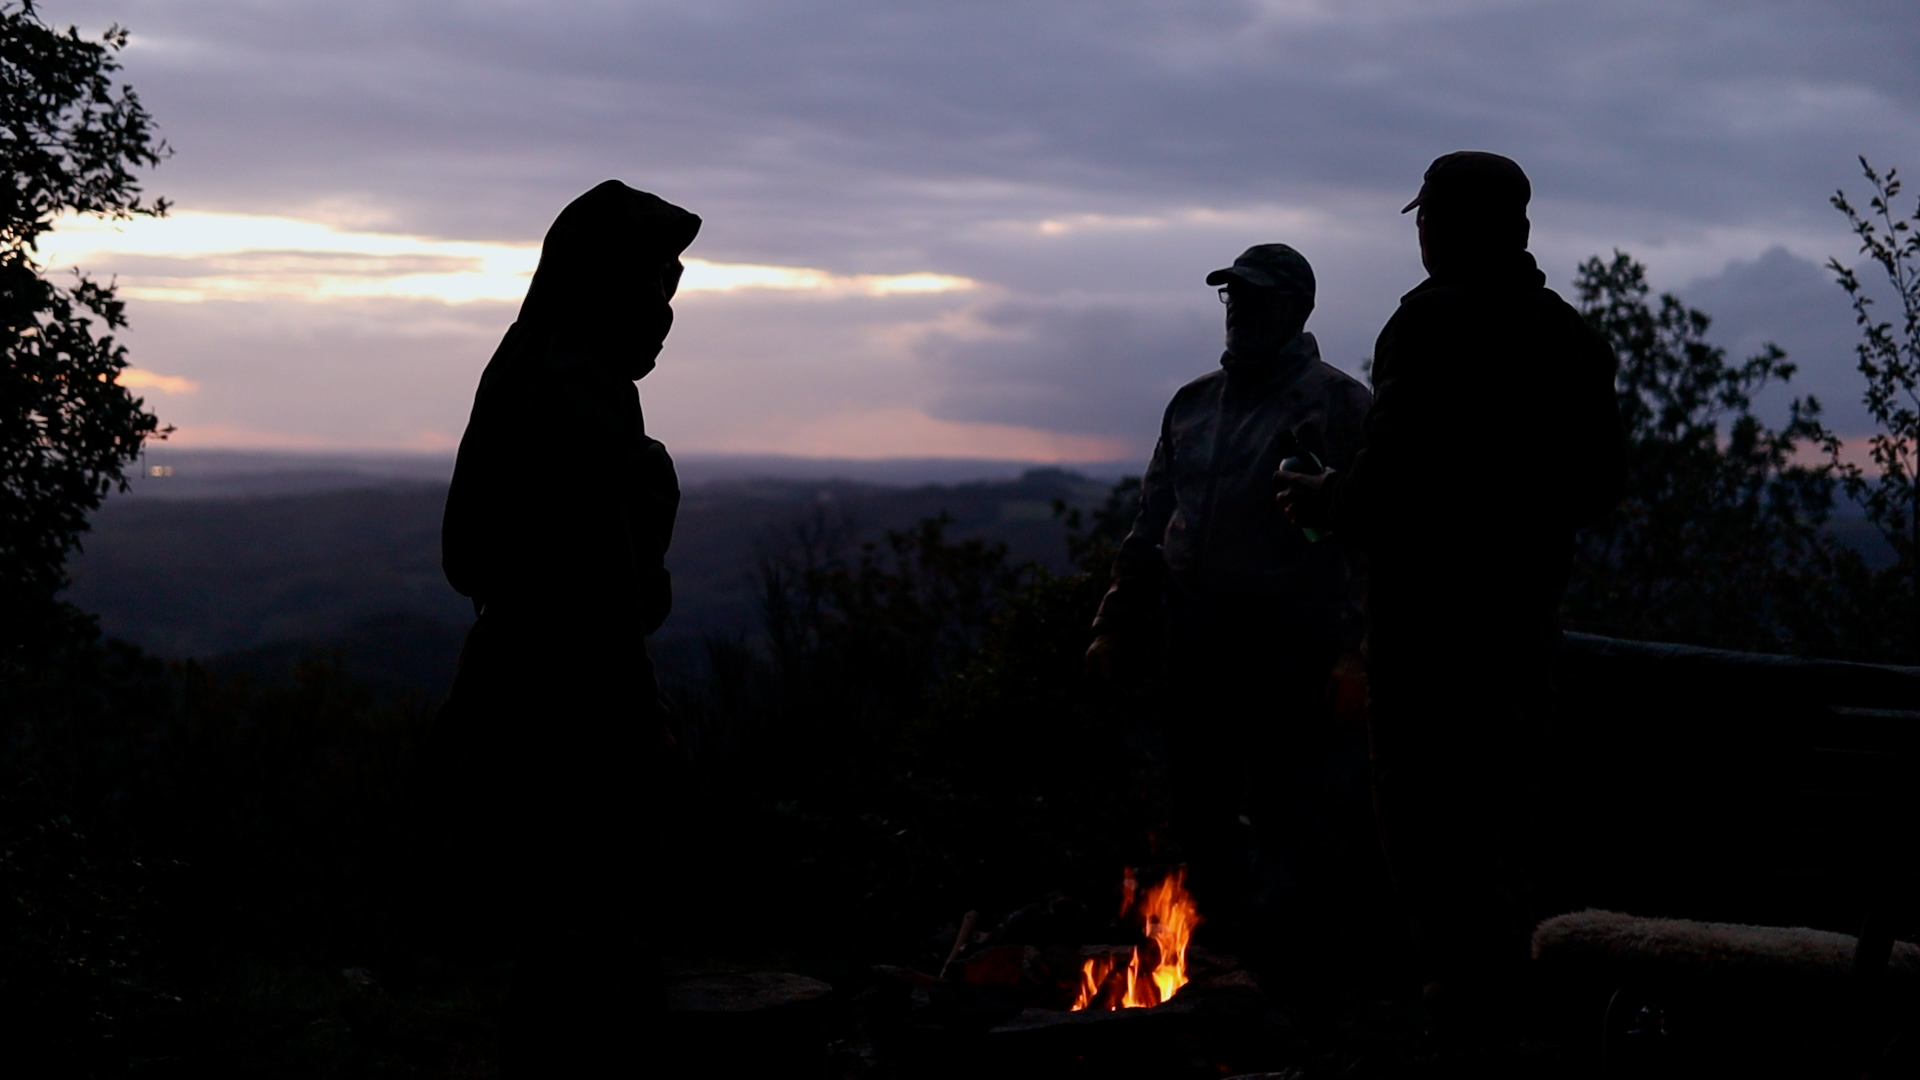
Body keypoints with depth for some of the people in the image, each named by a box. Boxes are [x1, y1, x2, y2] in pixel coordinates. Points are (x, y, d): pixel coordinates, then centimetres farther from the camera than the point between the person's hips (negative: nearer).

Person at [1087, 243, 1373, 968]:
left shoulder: (1335, 405, -2)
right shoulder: (1193, 405, 17)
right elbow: (1151, 528, 21)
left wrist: (1357, 652, -17)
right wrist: (1117, 626, 17)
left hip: (1292, 652, -6)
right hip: (1199, 644, 6)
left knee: (1283, 814, -2)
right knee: (1196, 806, 8)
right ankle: (1231, 941, 25)